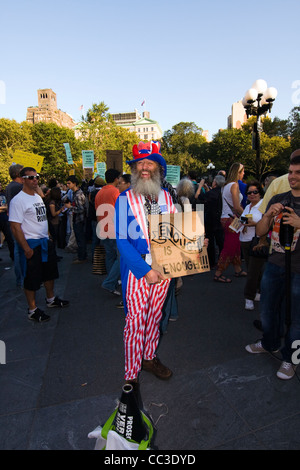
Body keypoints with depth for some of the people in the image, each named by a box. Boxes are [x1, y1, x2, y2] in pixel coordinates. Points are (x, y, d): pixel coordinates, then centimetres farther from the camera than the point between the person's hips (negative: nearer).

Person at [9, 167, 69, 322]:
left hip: (45, 241, 9)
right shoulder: (18, 200, -16)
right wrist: (26, 248, -22)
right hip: (31, 245, -9)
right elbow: (15, 226, -20)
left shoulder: (38, 197, 11)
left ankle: (51, 299, 40)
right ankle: (32, 310, 19)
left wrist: (48, 237, 14)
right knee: (32, 278, 3)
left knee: (50, 272, 20)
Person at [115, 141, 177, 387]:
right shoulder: (125, 199, -7)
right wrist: (146, 270, -18)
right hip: (137, 270, -4)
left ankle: (149, 357, 39)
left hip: (164, 267, 4)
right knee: (136, 321, 3)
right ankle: (131, 374, 22)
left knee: (155, 316, 18)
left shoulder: (166, 196, 6)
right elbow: (122, 240, -12)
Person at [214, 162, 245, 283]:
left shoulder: (227, 185, 14)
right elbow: (237, 207, -19)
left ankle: (238, 270, 29)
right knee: (229, 248, -3)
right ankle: (218, 274, 3)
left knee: (236, 246, 17)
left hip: (226, 218, 9)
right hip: (231, 220, -9)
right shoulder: (234, 185, -14)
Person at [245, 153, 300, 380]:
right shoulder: (277, 200, 6)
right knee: (268, 309, 18)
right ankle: (270, 343, 43)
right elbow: (260, 232, 5)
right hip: (275, 264, 4)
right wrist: (268, 214, -13)